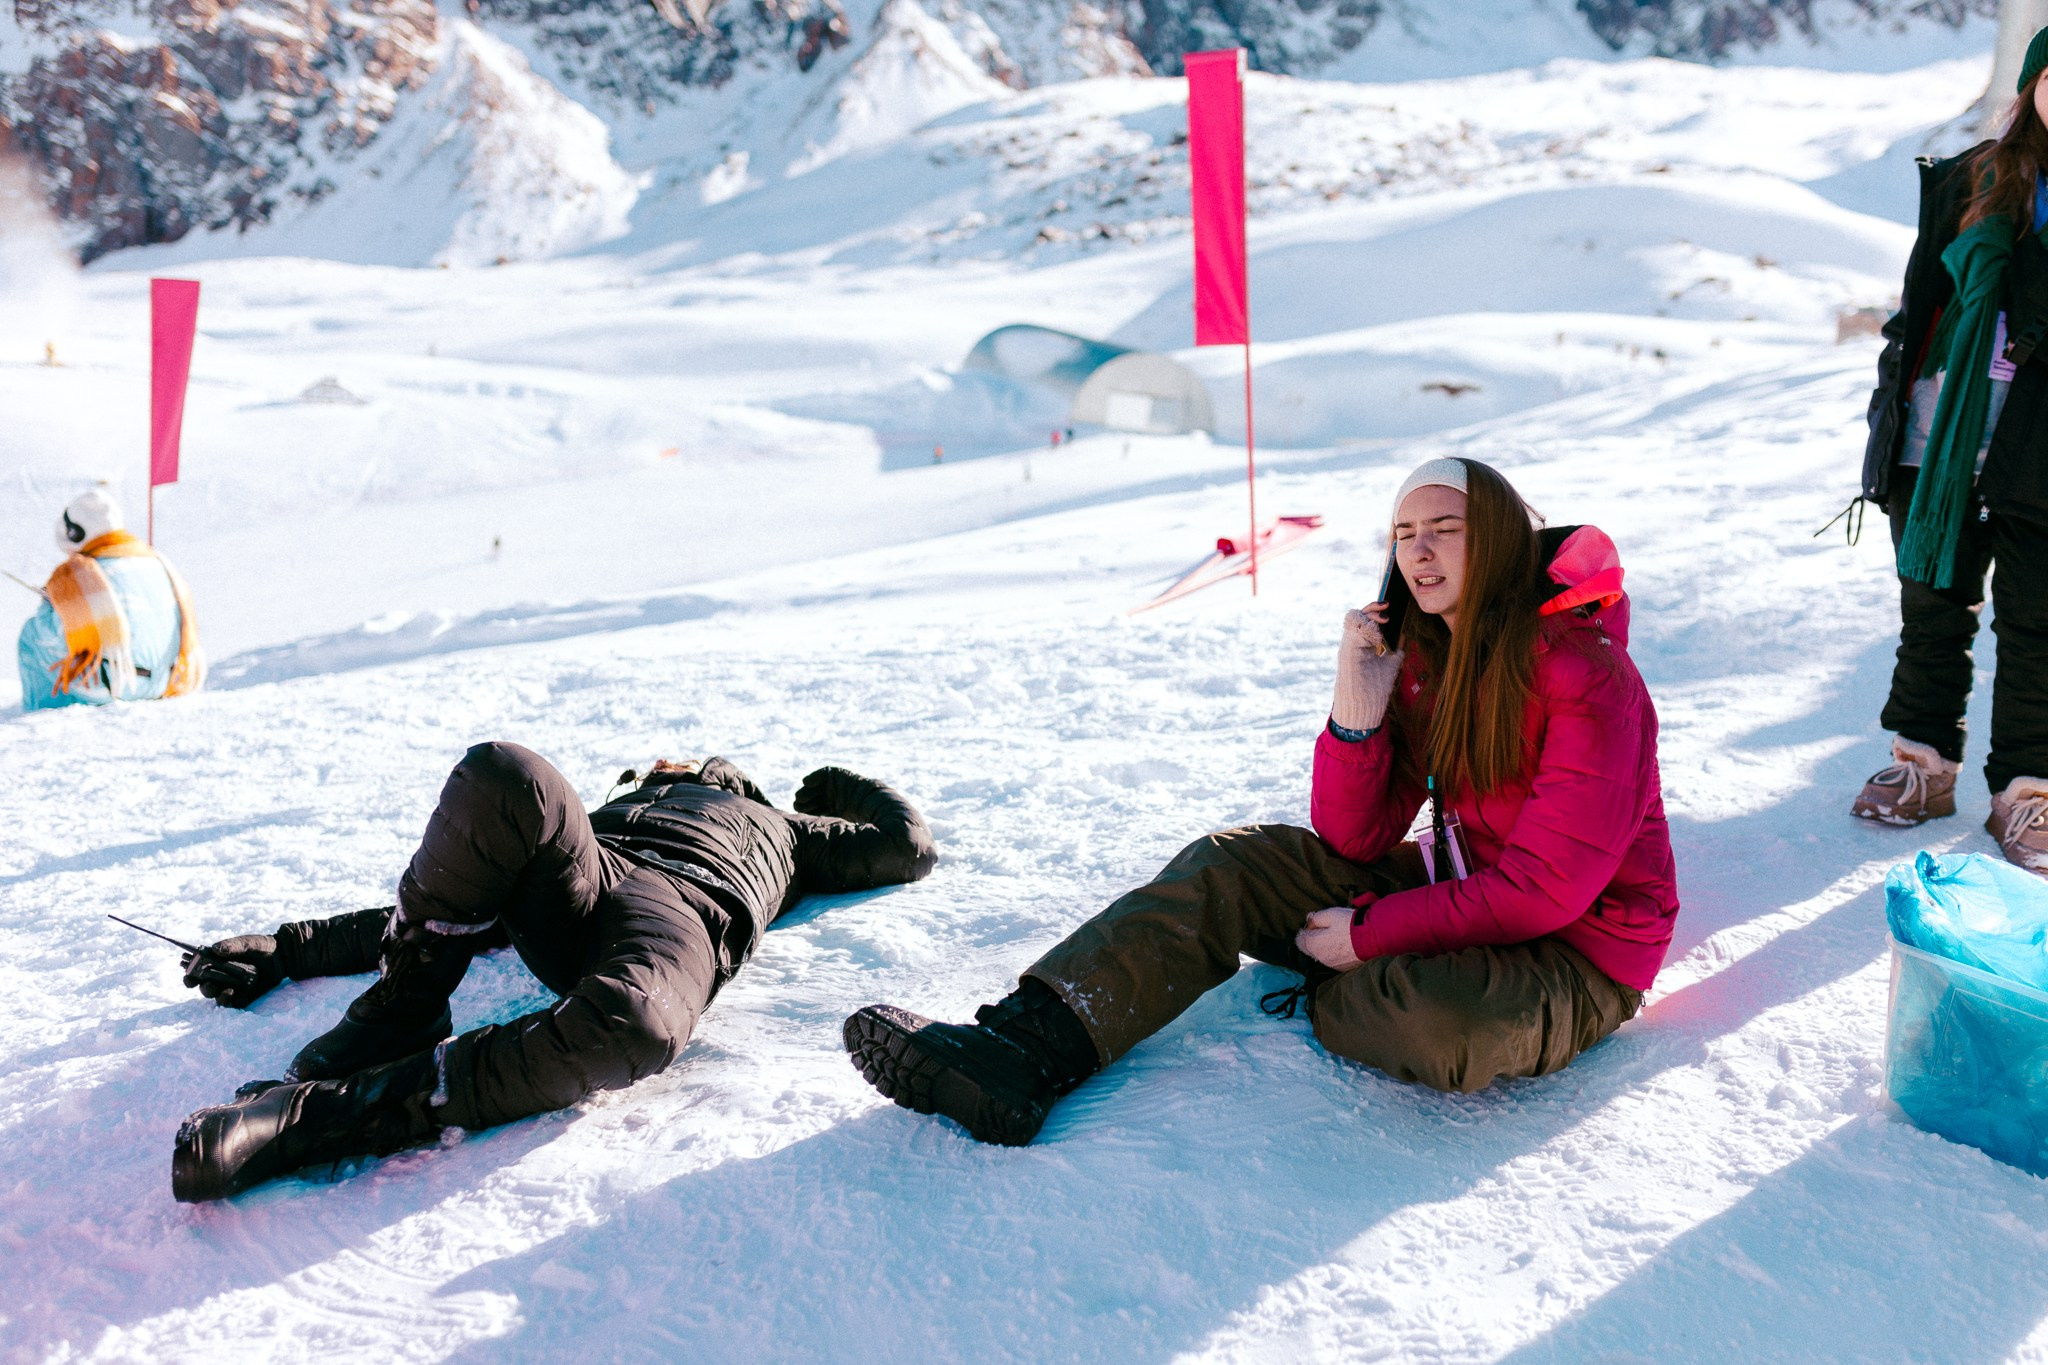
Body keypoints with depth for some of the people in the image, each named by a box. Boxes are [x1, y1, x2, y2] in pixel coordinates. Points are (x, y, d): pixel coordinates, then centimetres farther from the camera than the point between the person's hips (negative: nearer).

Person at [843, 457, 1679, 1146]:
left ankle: (1325, 1006, -2)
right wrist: (1359, 709, -17)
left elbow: (1547, 887, -23)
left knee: (1440, 1024, -40)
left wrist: (1366, 936, -20)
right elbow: (1353, 843, -1)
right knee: (1232, 865, -9)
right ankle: (1022, 1051, -22)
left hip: (1577, 953, -6)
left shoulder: (1585, 674, -20)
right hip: (1459, 894, 7)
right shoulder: (1418, 656, 2)